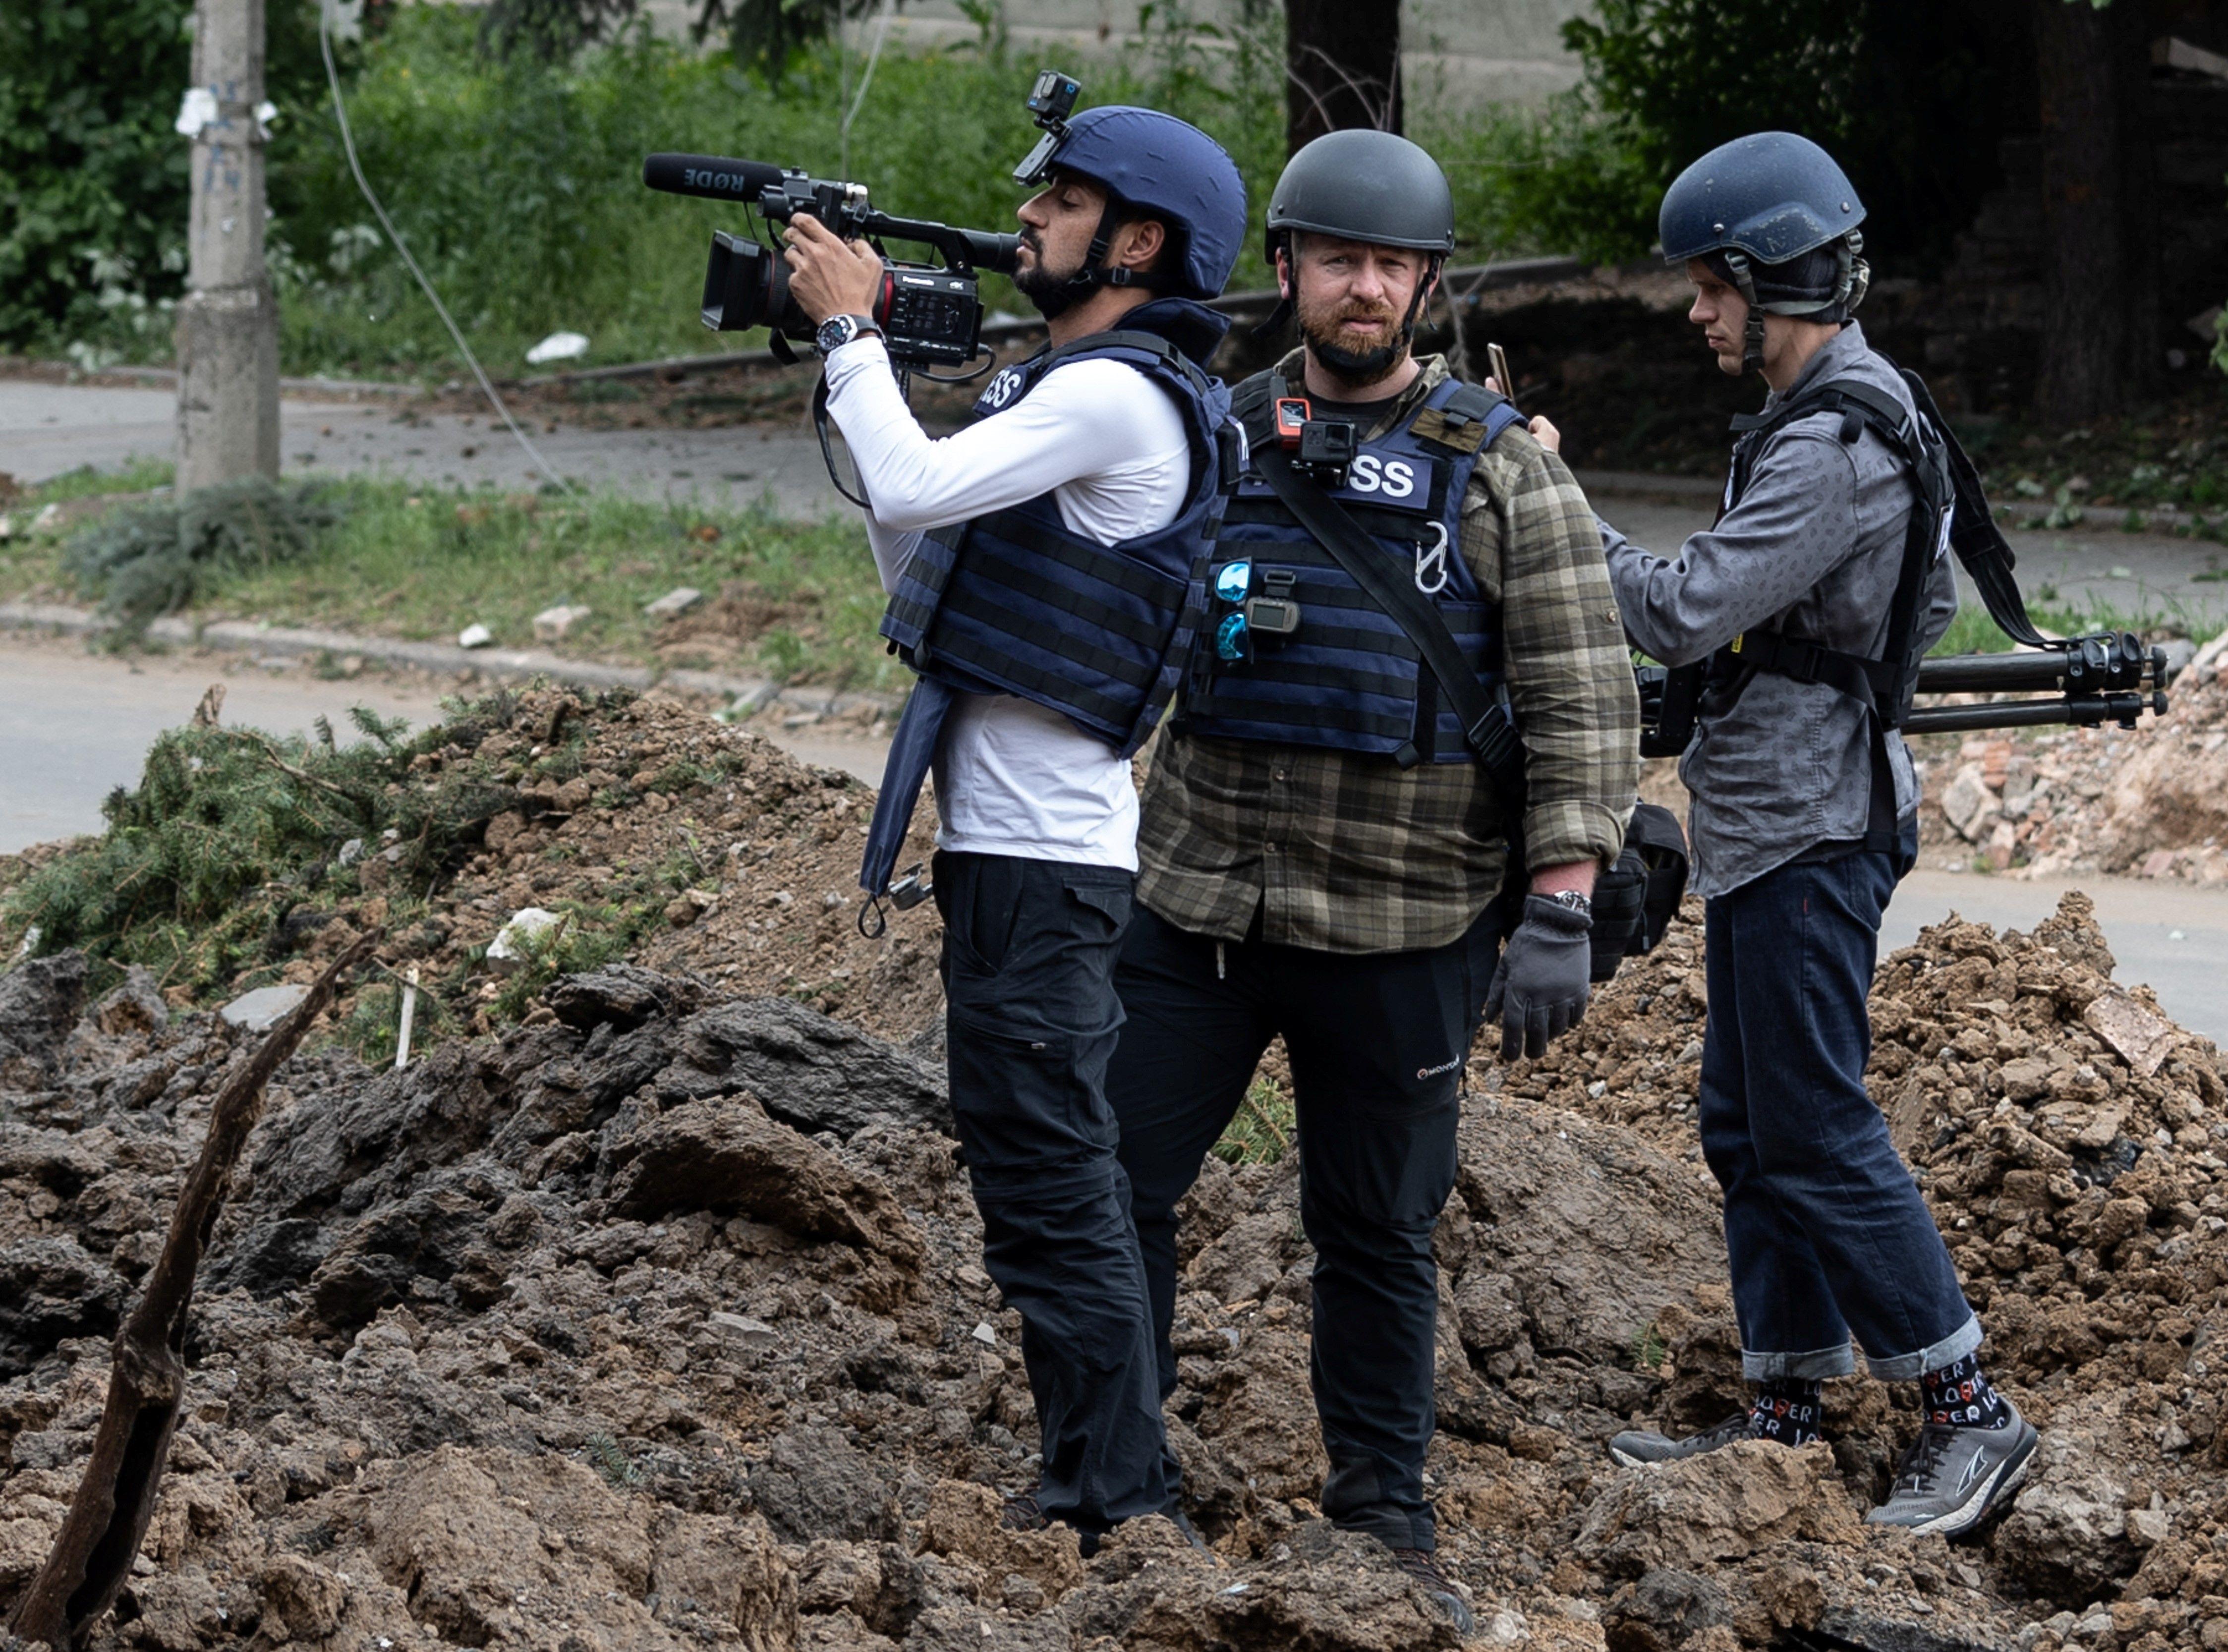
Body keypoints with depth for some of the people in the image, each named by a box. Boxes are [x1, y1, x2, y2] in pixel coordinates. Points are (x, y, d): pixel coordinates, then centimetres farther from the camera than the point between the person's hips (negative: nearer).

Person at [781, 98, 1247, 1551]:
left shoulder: (1118, 398, -15)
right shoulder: (1067, 388, 17)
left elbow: (915, 491, -25)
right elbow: (918, 561, 20)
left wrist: (852, 328, -11)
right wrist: (860, 361, 16)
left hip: (1043, 859, -11)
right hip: (1020, 845, 11)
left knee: (1048, 1180, -8)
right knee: (1063, 1175, 15)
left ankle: (1113, 1500, -5)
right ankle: (1118, 1489, 22)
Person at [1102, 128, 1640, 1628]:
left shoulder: (1502, 468, -1)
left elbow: (1585, 701, -4)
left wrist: (1563, 910, -12)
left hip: (1402, 931, -3)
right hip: (1196, 897, 3)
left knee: (1379, 1232, 7)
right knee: (1111, 1181, 2)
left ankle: (1386, 1517, 19)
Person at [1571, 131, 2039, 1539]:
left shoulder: (1835, 446, -20)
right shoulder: (1866, 412, 14)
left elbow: (1684, 613, -23)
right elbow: (1937, 597, 25)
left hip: (1802, 836, -11)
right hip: (1781, 824, 11)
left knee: (1818, 1134, -8)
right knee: (1752, 1129, 13)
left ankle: (1971, 1413, -4)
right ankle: (1786, 1410, 18)